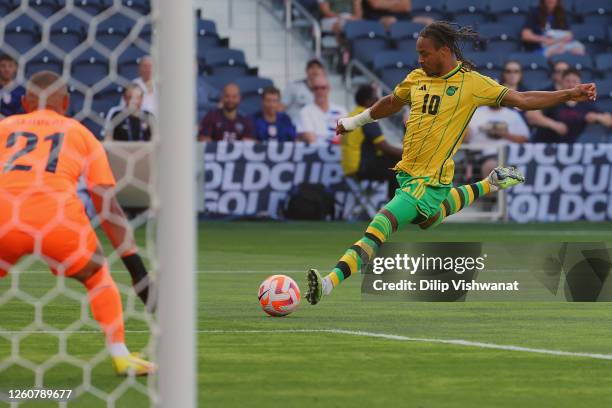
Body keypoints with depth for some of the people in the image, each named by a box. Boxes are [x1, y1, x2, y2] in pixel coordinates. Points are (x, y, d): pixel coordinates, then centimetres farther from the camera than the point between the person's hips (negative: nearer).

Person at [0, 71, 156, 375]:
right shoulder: (81, 133, 24)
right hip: (60, 221, 0)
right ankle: (120, 355, 16)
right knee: (98, 277, 26)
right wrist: (137, 268, 18)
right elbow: (108, 206, 17)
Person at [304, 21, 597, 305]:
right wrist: (355, 121, 35)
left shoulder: (472, 82, -9)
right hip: (406, 172, 8)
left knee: (378, 229, -20)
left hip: (430, 180, -8)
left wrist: (569, 95, -14)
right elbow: (392, 102, 27)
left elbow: (521, 99, -6)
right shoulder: (417, 78, 7)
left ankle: (329, 284, -28)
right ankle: (487, 186, 48)